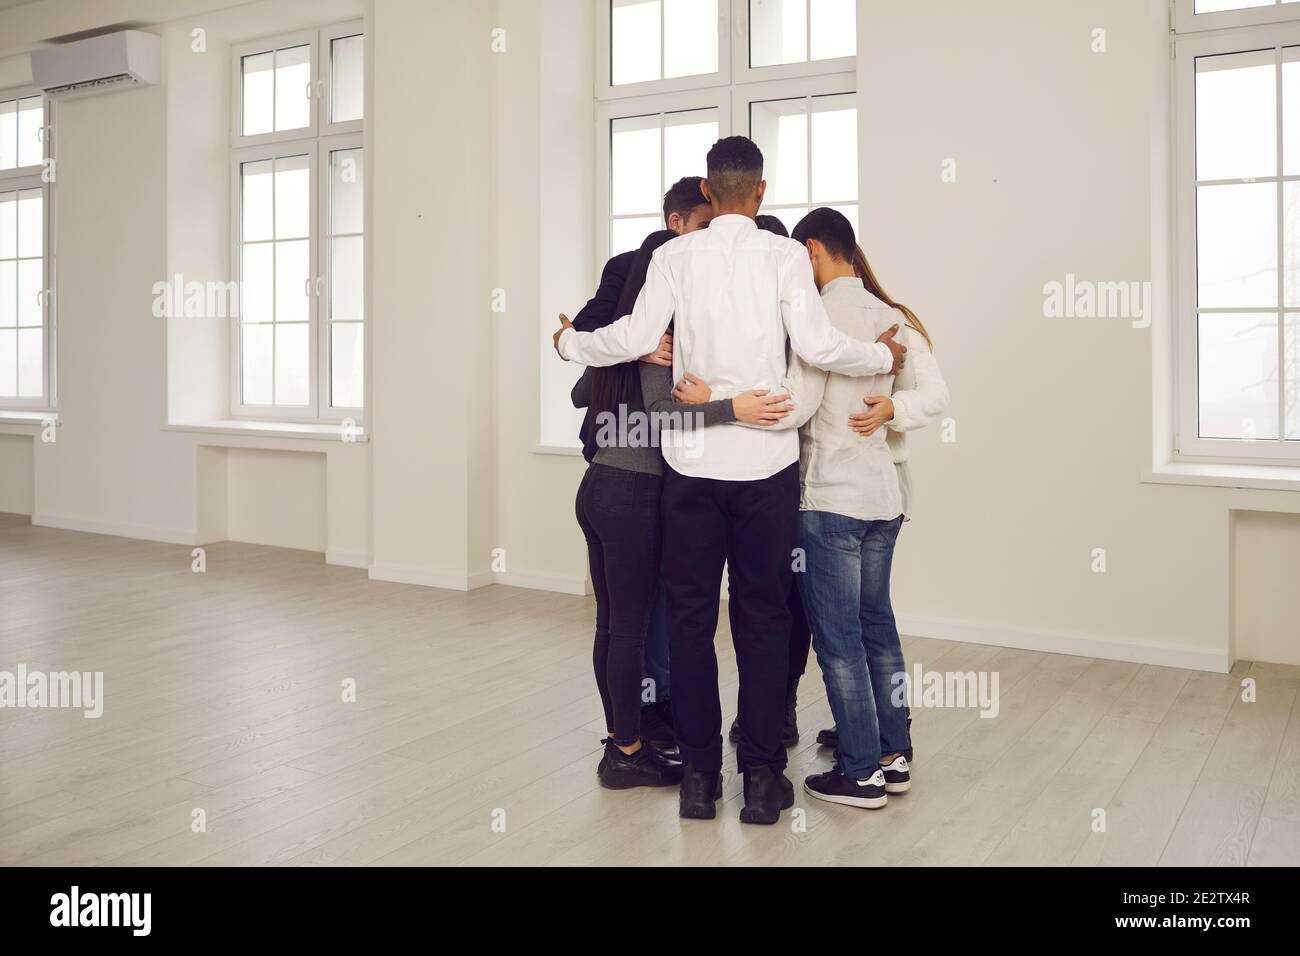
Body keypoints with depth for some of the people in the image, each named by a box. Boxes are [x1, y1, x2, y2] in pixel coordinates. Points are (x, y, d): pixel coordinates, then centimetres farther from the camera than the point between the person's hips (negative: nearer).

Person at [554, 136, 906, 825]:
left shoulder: (675, 255, 1)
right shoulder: (785, 256, -2)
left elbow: (636, 339, -7)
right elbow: (817, 346, -11)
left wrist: (569, 342, 11)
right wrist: (883, 356, 8)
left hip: (692, 462, 1)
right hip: (766, 461, 0)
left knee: (690, 617, 10)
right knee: (763, 618, 8)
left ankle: (699, 776, 17)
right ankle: (762, 780, 14)